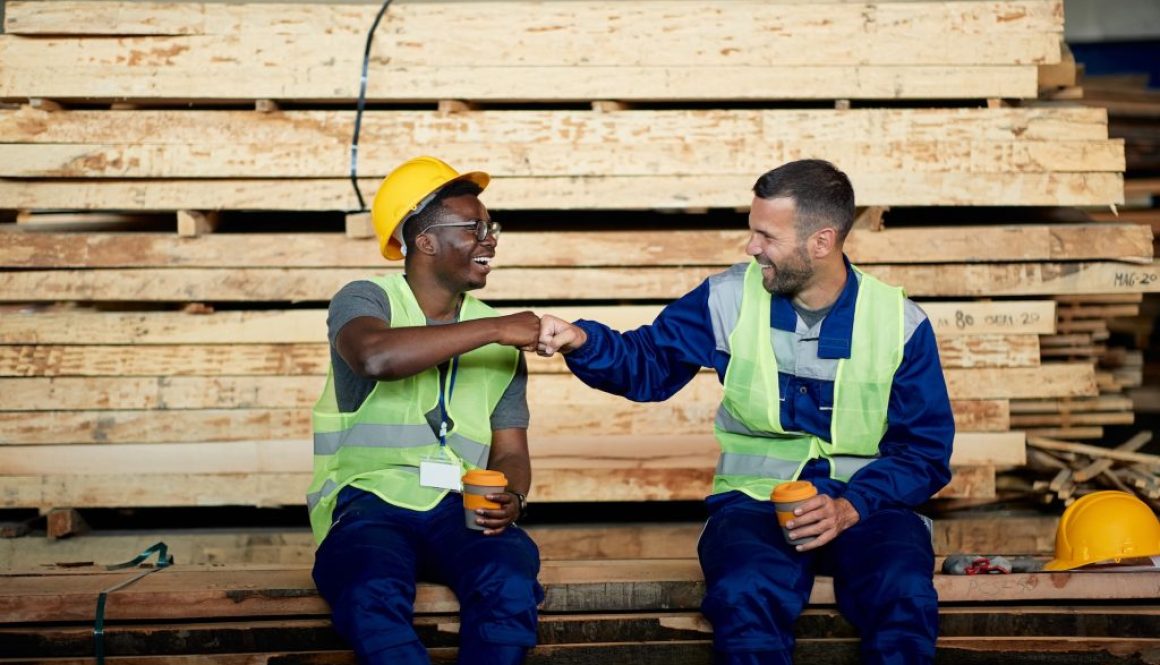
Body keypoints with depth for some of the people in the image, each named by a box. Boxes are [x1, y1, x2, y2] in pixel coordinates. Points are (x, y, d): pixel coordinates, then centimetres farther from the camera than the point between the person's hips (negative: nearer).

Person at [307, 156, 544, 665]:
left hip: (460, 508, 3)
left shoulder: (499, 337, 15)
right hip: (368, 501, -3)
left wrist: (511, 499, -9)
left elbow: (510, 451, 15)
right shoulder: (365, 300, 0)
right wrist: (491, 329, -21)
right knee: (372, 594, -37)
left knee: (510, 584, -31)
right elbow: (375, 356, -25)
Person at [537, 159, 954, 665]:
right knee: (743, 594, -35)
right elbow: (648, 364, 10)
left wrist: (851, 506, -16)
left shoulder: (901, 324, -2)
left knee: (904, 595, -34)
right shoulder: (730, 298, 1)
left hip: (864, 503, 0)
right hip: (755, 499, 1)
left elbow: (924, 451, 0)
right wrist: (581, 341, -11)